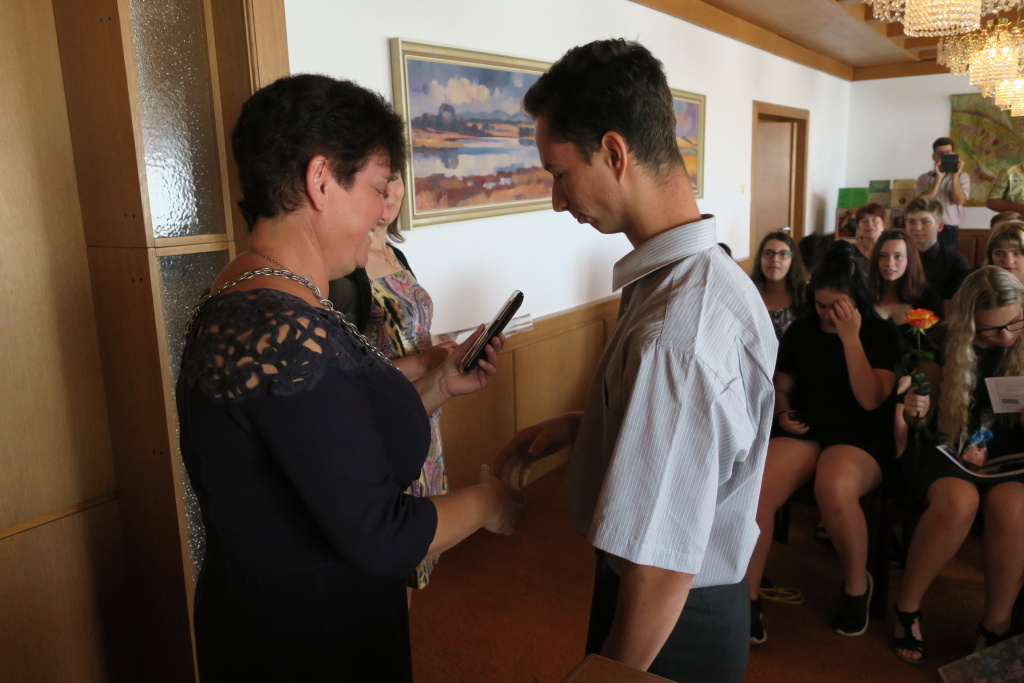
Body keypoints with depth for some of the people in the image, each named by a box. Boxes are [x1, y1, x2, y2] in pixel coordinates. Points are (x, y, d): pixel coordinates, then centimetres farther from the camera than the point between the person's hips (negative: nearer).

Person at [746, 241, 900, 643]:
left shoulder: (881, 334, 2)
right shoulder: (799, 332, 12)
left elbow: (871, 399, -11)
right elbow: (782, 386, 23)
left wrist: (850, 337, -17)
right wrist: (783, 412, 0)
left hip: (860, 437, -3)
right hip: (803, 430, 3)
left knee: (834, 490, -39)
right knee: (754, 489, -30)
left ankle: (857, 587, -8)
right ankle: (746, 599, -17)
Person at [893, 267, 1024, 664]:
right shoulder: (945, 346, -3)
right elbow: (918, 424, 7)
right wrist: (914, 412, -17)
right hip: (947, 450, -1)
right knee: (958, 500, -36)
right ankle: (907, 608, -16)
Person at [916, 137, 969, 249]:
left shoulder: (962, 177, 11)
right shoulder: (924, 178, 9)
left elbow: (960, 200, -4)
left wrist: (955, 176, -11)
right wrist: (939, 177, -12)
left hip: (950, 230, 0)